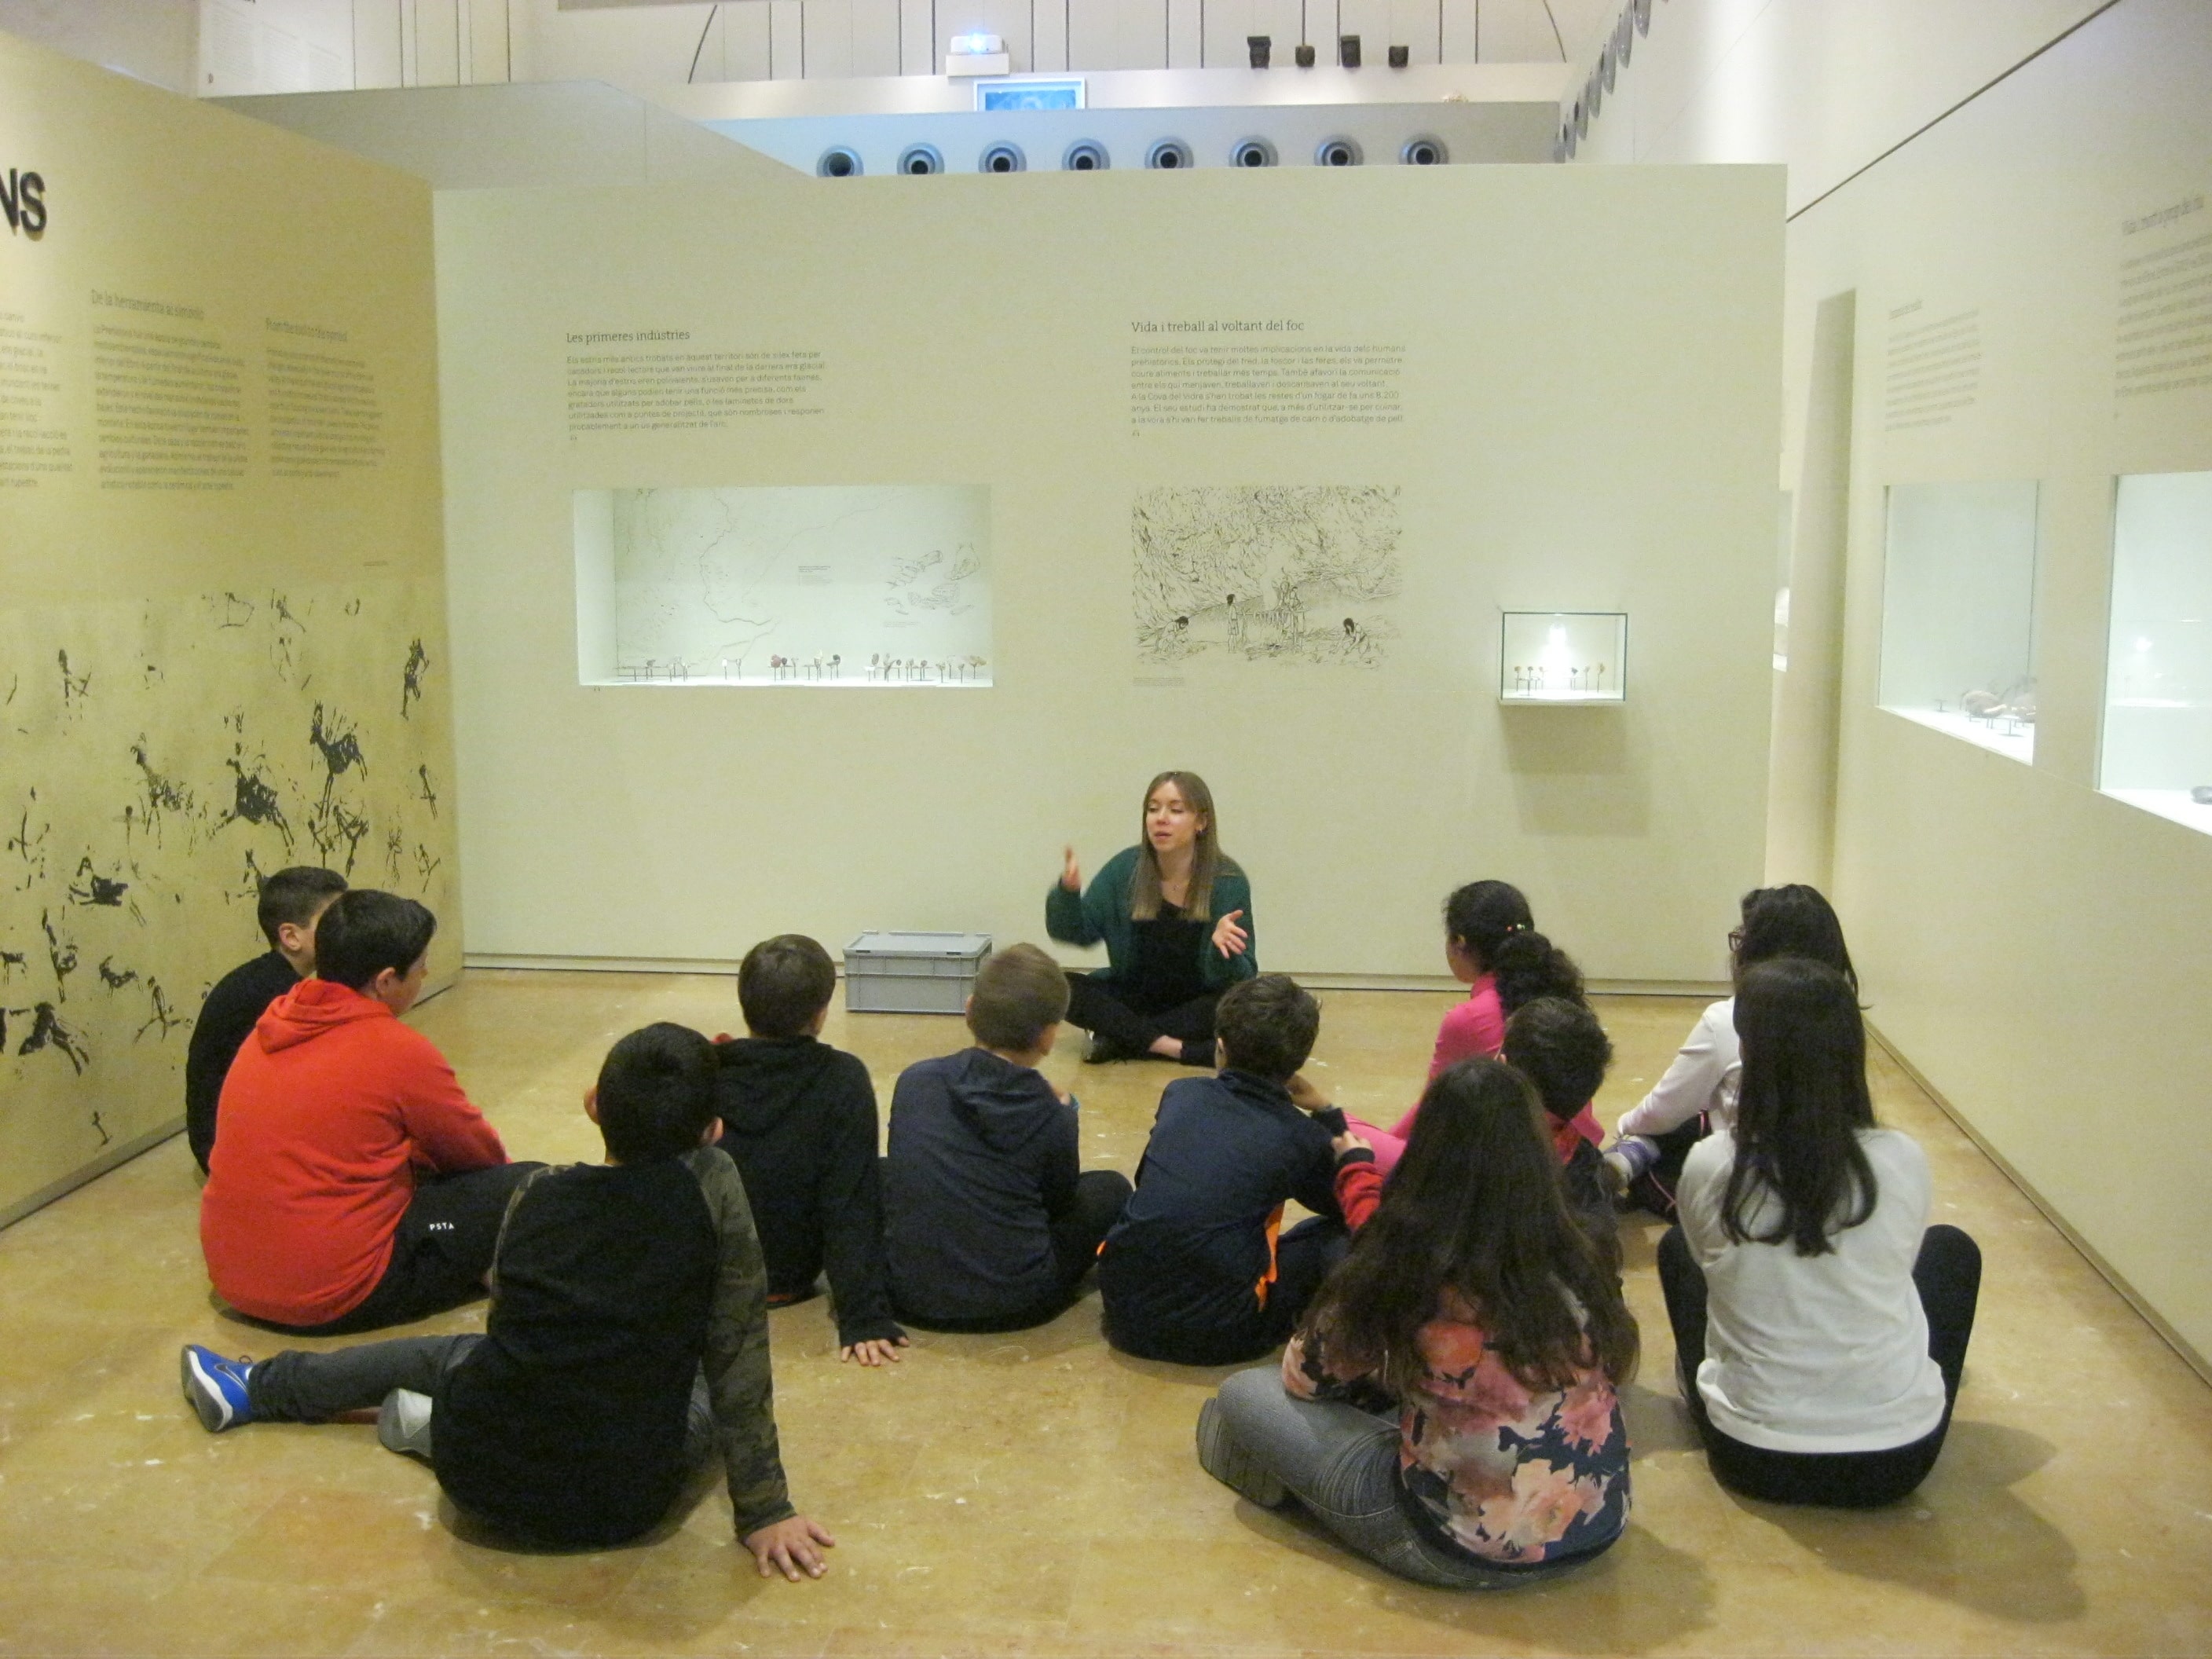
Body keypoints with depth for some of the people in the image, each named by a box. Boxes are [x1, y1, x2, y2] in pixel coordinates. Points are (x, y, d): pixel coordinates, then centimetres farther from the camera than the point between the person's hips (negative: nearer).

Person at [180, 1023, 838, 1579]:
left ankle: (255, 1388, 42)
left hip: (480, 1474, 3)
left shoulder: (536, 1193, -2)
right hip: (621, 1505, -3)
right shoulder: (711, 1187, -11)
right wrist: (764, 1510, -2)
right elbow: (738, 1362, -8)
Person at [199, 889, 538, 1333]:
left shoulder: (268, 1032, 6)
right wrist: (502, 1165, 24)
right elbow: (480, 1153, 3)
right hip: (333, 1295, -8)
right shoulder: (398, 1052, -14)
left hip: (233, 1277, 8)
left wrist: (420, 1155, 21)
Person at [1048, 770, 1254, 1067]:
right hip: (1132, 996, 1)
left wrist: (1224, 948, -36)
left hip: (1196, 1004, -1)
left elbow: (1243, 979, -14)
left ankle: (1122, 1037, -21)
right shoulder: (1124, 868, -7)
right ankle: (1175, 1047, -27)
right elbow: (1077, 933, -3)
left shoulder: (1229, 882, -13)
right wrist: (1068, 891, -24)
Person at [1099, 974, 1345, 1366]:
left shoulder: (1181, 1094, 8)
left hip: (1127, 1315, 4)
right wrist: (1325, 1113, 18)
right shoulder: (1302, 1138, -2)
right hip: (1222, 1336, -4)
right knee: (1344, 1236, 13)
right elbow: (1345, 1207, 18)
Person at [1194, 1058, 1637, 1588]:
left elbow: (1305, 1375, -2)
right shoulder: (1575, 1259, -8)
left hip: (1468, 1553, -5)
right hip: (1598, 1530, 6)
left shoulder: (1406, 1266, -19)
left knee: (1244, 1395, 8)